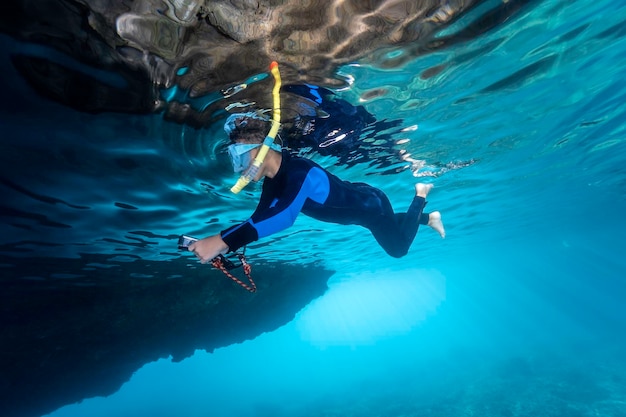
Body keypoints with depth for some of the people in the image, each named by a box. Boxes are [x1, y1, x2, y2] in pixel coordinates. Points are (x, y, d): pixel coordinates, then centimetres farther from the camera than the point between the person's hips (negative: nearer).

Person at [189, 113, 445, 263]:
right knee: (392, 226, 32)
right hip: (359, 203, 7)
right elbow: (261, 218, -12)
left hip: (371, 206, -7)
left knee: (399, 248, 16)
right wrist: (227, 246, -27)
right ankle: (429, 218, 54)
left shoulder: (299, 171, -41)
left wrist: (221, 240, -62)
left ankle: (420, 195, 27)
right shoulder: (273, 179, -14)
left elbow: (284, 216, -58)